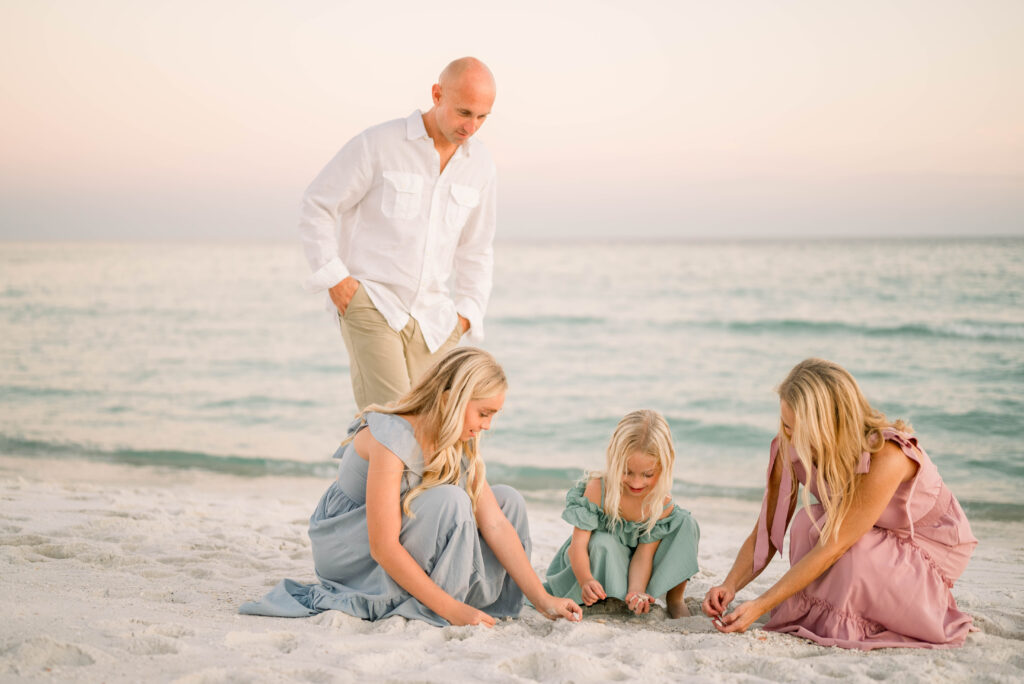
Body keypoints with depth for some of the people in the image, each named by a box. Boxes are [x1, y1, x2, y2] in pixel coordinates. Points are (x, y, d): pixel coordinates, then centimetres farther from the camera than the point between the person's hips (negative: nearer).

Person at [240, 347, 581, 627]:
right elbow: (383, 548, -33)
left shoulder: (460, 444, -4)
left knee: (507, 500, -6)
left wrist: (542, 600, -14)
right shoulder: (393, 438, -30)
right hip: (344, 546, -8)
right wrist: (450, 609, -34)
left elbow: (496, 524, -8)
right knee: (449, 501, -32)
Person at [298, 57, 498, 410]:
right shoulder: (377, 144, -10)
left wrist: (466, 315, 5)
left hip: (430, 320, 5)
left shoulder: (480, 165, 5)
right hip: (369, 305, -5)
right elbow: (316, 209, -3)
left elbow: (476, 251, 16)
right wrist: (334, 278, -12)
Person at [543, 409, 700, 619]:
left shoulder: (662, 504, -21)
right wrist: (586, 581, -52)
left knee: (686, 523, -18)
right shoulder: (597, 490, -29)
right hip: (599, 559, -3)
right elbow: (578, 544, -31)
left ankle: (675, 598, -4)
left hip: (632, 567, 3)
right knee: (601, 544, -40)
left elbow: (644, 554, -22)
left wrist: (636, 592, -42)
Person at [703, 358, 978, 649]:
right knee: (808, 523, -26)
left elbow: (833, 547, -37)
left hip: (931, 548, -5)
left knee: (854, 555, -35)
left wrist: (760, 606, -38)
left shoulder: (886, 456, -37)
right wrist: (730, 586, -30)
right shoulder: (791, 448, -19)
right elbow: (766, 532, -13)